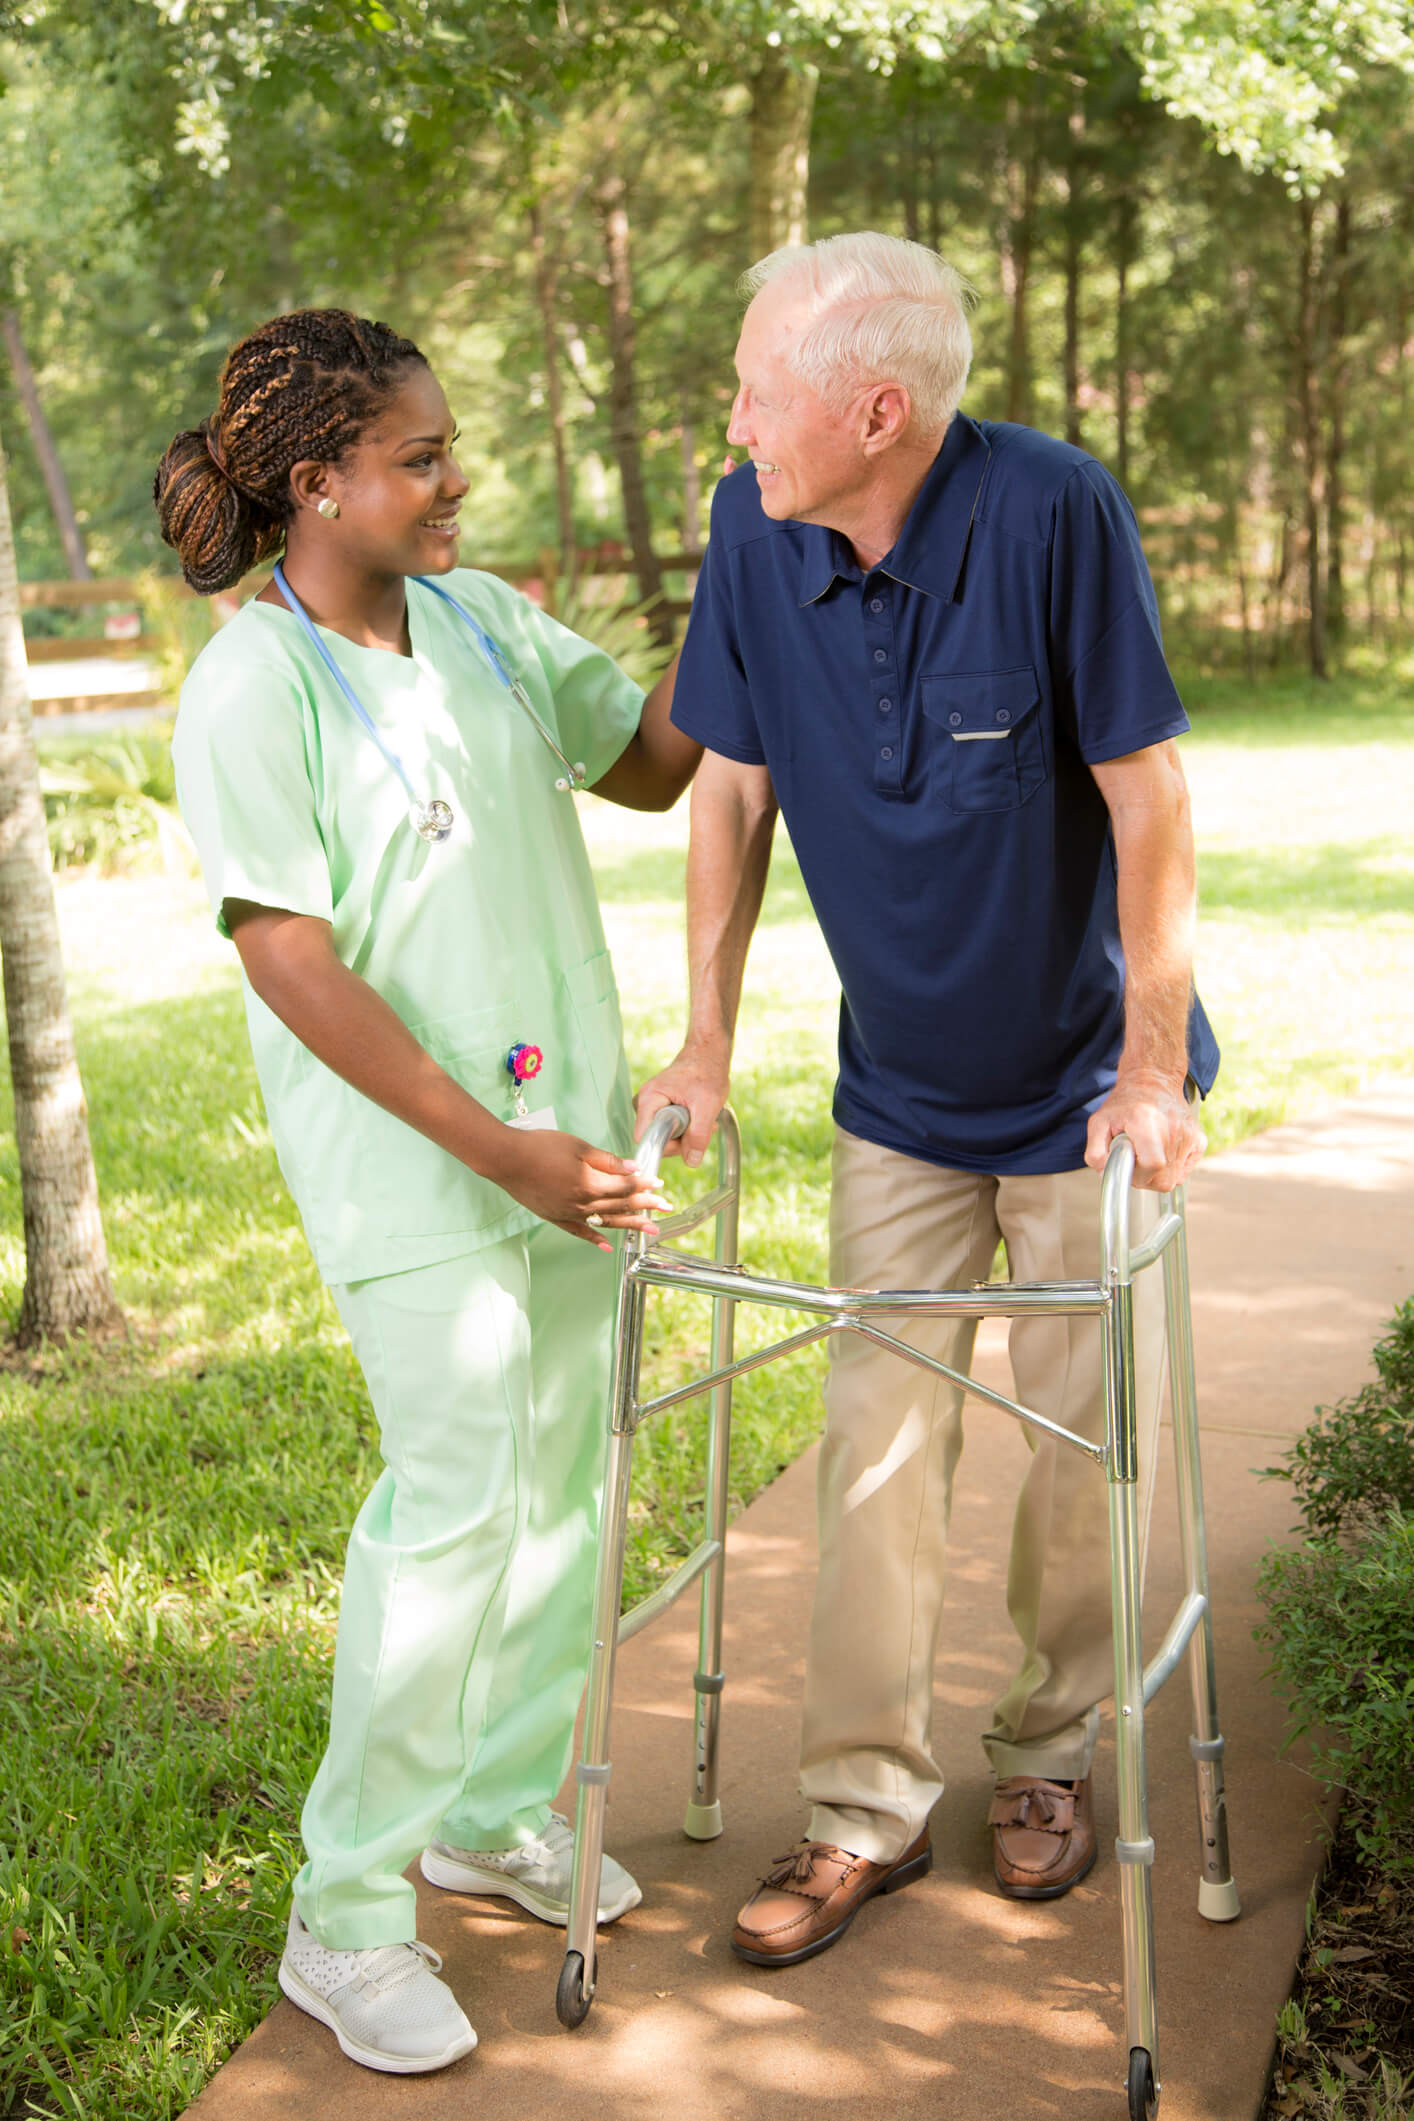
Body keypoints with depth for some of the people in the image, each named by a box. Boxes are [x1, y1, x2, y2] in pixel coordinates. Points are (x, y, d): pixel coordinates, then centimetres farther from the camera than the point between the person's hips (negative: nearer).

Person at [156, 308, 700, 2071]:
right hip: (406, 1151, -7)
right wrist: (497, 1149, -22)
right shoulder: (250, 692, -15)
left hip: (564, 1122, 7)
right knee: (455, 1504, -9)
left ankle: (497, 1811, 33)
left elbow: (651, 762, 16)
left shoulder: (479, 619, 7)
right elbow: (293, 966, -19)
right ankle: (344, 1917, 6)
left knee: (564, 1477, 14)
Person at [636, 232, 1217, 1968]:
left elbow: (1145, 793, -19)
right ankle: (866, 1807, 15)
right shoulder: (756, 527, -11)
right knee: (877, 1442, 4)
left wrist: (1151, 1064, -17)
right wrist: (705, 1042, -1)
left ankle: (1049, 1751, 31)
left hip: (1081, 1079, -3)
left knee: (1085, 1436, 10)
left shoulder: (1052, 514, -24)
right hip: (897, 1091, 3)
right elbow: (731, 786, -1)